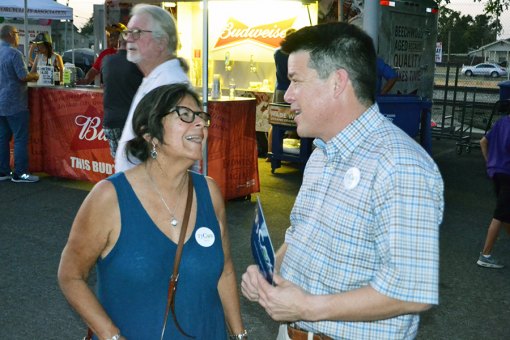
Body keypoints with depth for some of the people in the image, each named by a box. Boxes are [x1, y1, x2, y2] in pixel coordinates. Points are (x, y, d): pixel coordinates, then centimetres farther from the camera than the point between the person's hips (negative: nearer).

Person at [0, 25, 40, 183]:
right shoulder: (14, 53, -14)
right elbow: (23, 76, -19)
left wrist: (29, 76, 20)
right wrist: (34, 76, -1)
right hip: (15, 103, -8)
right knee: (20, 139, -3)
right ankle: (19, 173, -3)